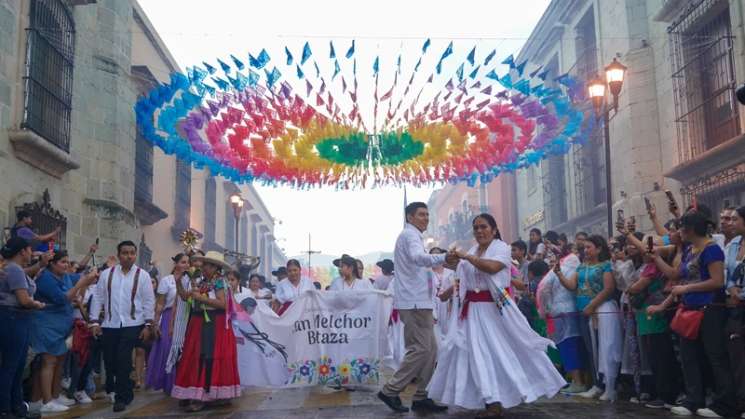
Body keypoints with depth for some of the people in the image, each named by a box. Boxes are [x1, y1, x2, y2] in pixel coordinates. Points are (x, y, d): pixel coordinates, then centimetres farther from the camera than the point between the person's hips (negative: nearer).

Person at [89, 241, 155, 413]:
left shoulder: (142, 275, 0)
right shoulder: (107, 274, 5)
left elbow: (149, 301, 0)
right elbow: (98, 298, 5)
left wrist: (148, 325, -5)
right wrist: (94, 321, 0)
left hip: (132, 325, -2)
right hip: (109, 325, 3)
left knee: (123, 361, -9)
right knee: (109, 361, 8)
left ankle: (121, 397, 5)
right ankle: (112, 390, 33)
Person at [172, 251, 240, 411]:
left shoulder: (219, 282, -9)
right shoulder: (203, 282, 13)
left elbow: (222, 304, -19)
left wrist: (201, 298, -19)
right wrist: (178, 282, 4)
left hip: (214, 326, -8)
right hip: (200, 324, 8)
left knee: (207, 358, -8)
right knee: (196, 358, 8)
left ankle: (201, 397, -6)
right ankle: (198, 394, 16)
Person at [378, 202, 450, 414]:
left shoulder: (411, 235, 24)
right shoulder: (411, 234, -9)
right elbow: (418, 257, -32)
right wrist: (443, 258, -49)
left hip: (418, 301, 10)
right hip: (414, 302, -10)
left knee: (430, 348, 8)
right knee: (420, 349, -10)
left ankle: (420, 397, 11)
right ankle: (390, 390, -3)